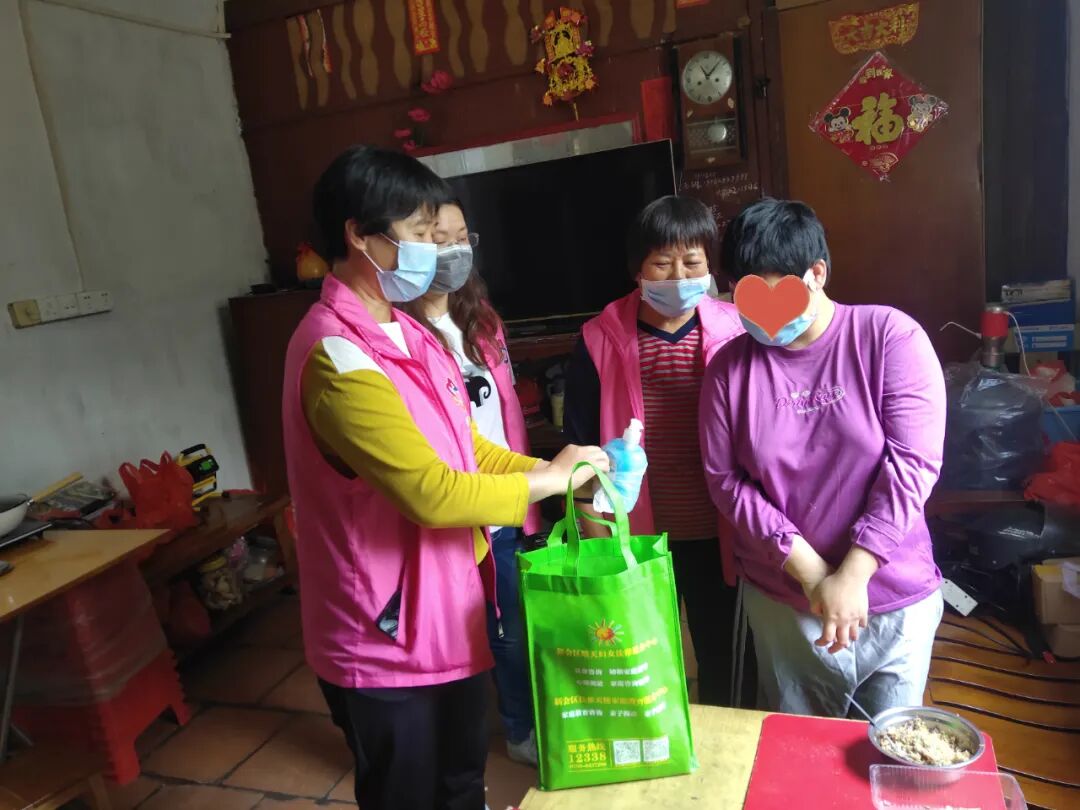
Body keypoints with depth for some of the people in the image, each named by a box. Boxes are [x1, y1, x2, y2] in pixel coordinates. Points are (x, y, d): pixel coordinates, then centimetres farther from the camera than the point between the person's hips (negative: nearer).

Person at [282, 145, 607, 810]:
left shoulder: (409, 336, 7)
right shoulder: (338, 355, -25)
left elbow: (468, 448, 10)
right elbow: (431, 493, -28)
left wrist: (559, 473, -5)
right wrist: (546, 480, -15)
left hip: (447, 614, 9)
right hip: (386, 641, -8)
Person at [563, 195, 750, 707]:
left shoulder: (734, 333, -4)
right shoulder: (600, 341, -5)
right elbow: (581, 448, -1)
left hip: (718, 537, 1)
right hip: (636, 540, 0)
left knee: (724, 664, 19)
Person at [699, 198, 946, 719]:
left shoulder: (891, 337, -10)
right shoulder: (729, 366, -5)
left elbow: (911, 463, -15)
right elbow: (725, 480, -6)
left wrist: (852, 575, -18)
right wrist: (809, 571, -13)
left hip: (894, 599, -1)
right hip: (781, 603, 2)